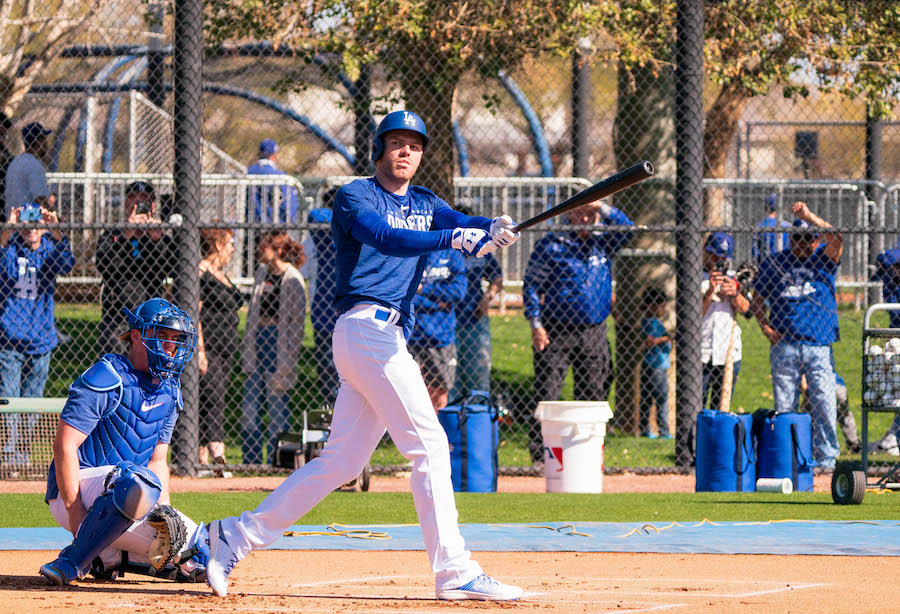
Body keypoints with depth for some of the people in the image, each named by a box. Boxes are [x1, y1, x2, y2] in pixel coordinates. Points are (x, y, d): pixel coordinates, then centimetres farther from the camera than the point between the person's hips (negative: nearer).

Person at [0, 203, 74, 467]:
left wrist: (55, 230, -28)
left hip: (40, 339, 3)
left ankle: (23, 450, 19)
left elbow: (66, 263, -15)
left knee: (33, 398, 8)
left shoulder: (49, 248, 5)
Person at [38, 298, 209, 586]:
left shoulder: (169, 392, 12)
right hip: (78, 490, -8)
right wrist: (75, 514, -25)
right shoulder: (106, 379, -12)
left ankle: (108, 556, 5)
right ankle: (73, 561, -27)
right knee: (139, 483, -40)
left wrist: (165, 510, -2)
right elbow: (64, 445, -19)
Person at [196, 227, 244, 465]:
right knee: (211, 400, -19)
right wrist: (199, 350, -22)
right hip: (206, 348, -9)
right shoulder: (200, 273, -9)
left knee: (214, 403, 5)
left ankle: (203, 459, 4)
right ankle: (217, 454, -29)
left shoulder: (222, 274, 21)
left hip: (224, 351, 9)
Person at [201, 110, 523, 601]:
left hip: (387, 337, 8)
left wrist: (494, 230, -23)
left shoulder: (425, 205, 21)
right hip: (368, 326, -8)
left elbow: (465, 225, 1)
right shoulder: (355, 196, -1)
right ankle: (453, 573, -13)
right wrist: (452, 238, -35)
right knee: (429, 446, -12)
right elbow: (384, 237, -22)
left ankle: (236, 535, 12)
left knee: (342, 460, 7)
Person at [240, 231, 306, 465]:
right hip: (258, 339, 8)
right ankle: (251, 463, 11)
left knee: (277, 405, -3)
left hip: (279, 343, -8)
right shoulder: (262, 272, 11)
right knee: (250, 407, 5)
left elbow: (297, 322, -11)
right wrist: (247, 347, 14)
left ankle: (275, 461, 3)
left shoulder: (293, 280, -11)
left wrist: (287, 361, -13)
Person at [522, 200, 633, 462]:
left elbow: (627, 229, -2)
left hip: (594, 335, 4)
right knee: (547, 395, -8)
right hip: (556, 332, -4)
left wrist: (601, 207, -12)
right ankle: (540, 456, -6)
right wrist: (536, 325, -9)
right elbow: (532, 285, 0)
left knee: (593, 395, 4)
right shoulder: (550, 245, 0)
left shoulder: (602, 243, 10)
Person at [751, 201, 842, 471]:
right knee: (783, 406, 3)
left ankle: (826, 459, 1)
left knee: (825, 405, -6)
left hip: (819, 346, -1)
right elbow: (757, 300, 16)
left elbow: (836, 239, -15)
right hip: (784, 346, 1)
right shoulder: (773, 264, 8)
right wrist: (766, 328, 0)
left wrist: (810, 217, -24)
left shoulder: (823, 259, 6)